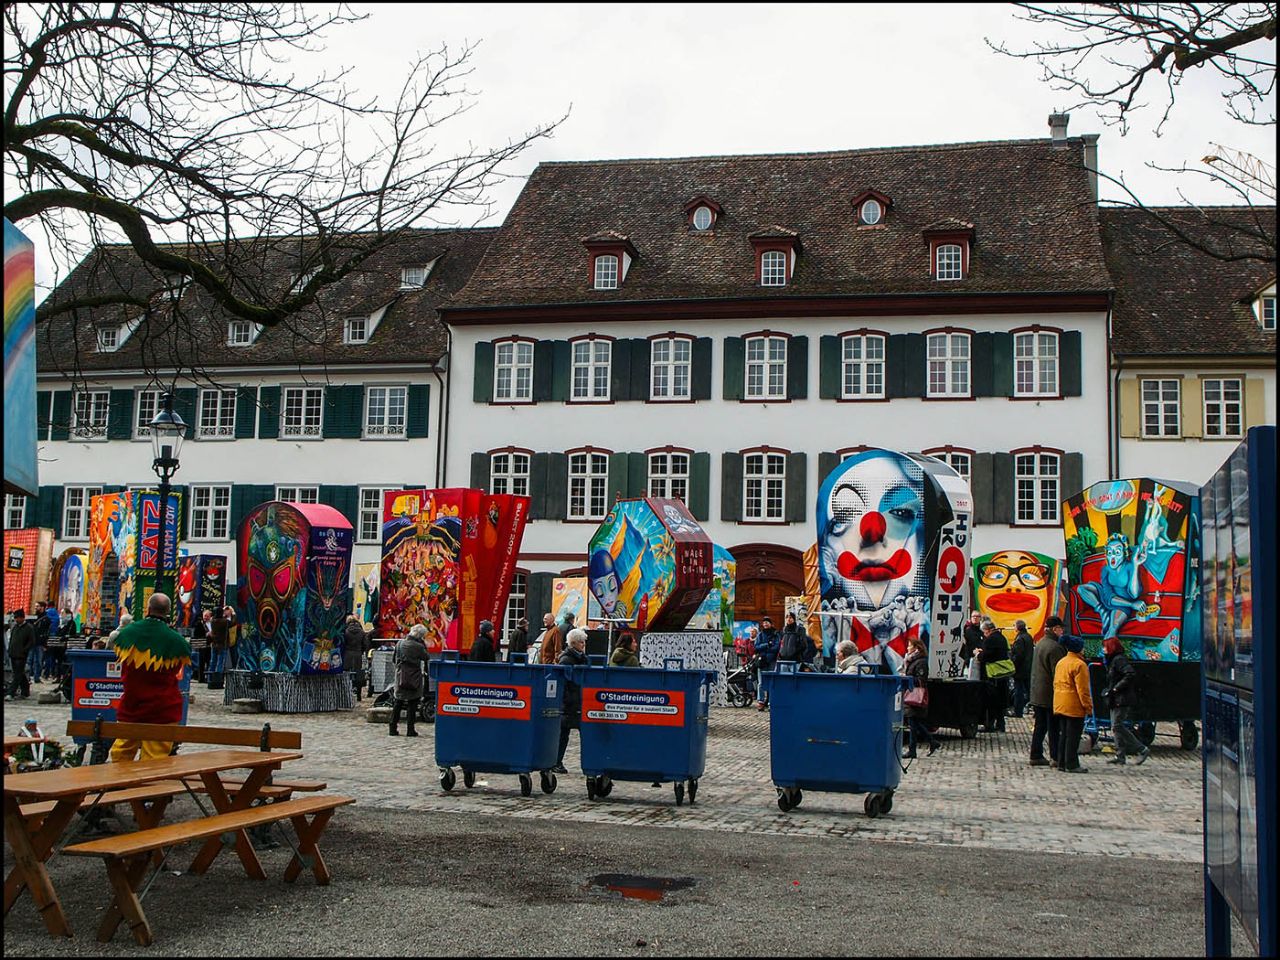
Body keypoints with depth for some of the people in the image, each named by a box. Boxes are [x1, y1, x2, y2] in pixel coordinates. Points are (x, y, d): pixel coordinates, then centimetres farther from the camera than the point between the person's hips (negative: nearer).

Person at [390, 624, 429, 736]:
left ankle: (393, 729, 10)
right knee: (412, 705, 4)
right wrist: (424, 645, 2)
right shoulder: (418, 646, -14)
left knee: (398, 704, 11)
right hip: (414, 679, -4)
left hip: (401, 677, 4)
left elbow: (395, 659, 10)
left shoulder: (400, 644, 3)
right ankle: (410, 730, 5)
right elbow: (426, 658, 0)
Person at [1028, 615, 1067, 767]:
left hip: (1037, 693, 9)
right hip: (1050, 694, -9)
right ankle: (1056, 757, 2)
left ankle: (1036, 756, 13)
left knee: (1039, 726, 12)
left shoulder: (1039, 644, 13)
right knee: (1054, 727, -2)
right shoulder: (1055, 647, -17)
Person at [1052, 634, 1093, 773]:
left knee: (1063, 735, 13)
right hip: (1074, 707, -8)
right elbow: (1082, 689, -17)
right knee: (1073, 736, -3)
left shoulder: (1060, 662, 12)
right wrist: (1088, 706, -11)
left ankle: (1062, 763, 16)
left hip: (1060, 705, 8)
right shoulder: (1079, 665, -15)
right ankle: (1071, 765, 0)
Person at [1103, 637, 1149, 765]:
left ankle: (1142, 750, -6)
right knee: (1116, 727, 9)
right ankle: (1120, 755, 12)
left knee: (1118, 727, -11)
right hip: (1116, 701, 11)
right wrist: (1108, 690, 9)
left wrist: (1115, 688, -22)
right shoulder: (1113, 660, 18)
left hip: (1122, 701, -11)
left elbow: (1131, 674, -26)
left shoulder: (1119, 660, -13)